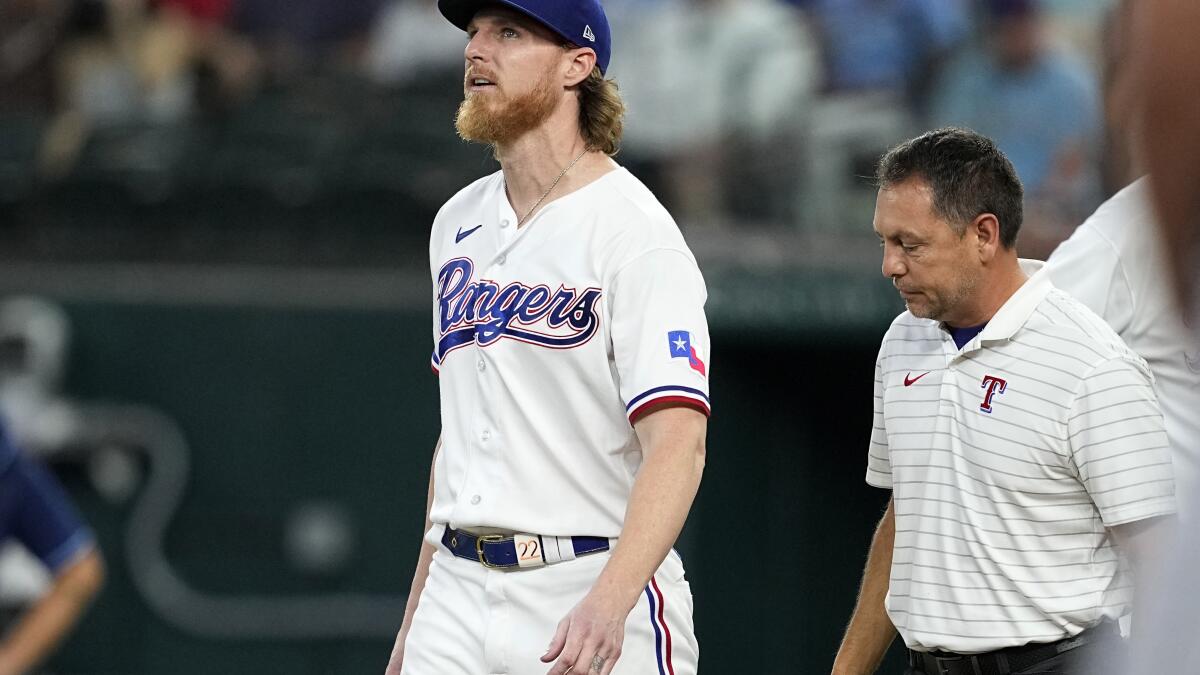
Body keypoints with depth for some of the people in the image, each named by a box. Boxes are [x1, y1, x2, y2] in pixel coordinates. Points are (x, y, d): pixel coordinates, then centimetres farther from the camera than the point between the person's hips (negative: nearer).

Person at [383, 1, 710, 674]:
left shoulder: (635, 232, -10)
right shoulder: (458, 224, 14)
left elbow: (677, 442, -20)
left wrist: (608, 603, -34)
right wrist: (416, 615, 18)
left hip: (591, 599, -6)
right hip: (459, 593, 6)